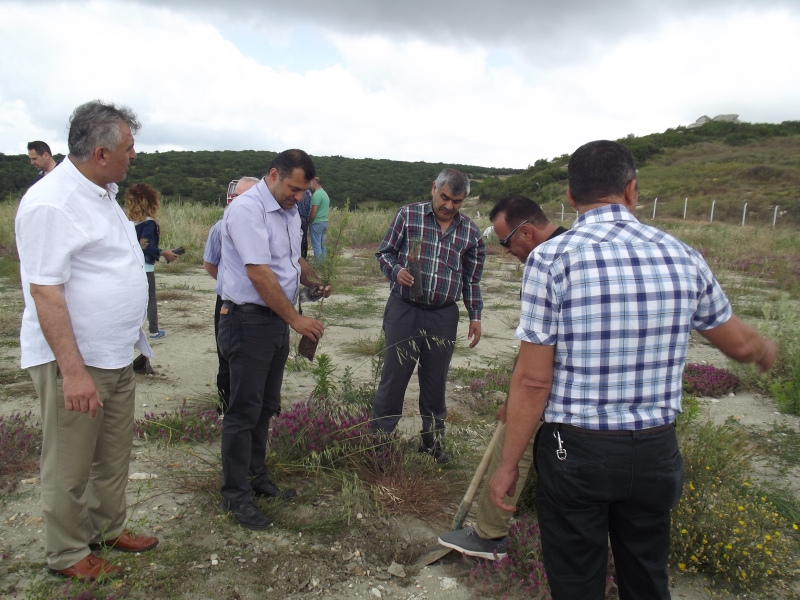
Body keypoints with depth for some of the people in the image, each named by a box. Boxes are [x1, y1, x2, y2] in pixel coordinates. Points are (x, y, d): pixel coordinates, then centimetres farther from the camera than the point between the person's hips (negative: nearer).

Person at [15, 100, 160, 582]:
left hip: (117, 356, 9)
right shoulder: (51, 203, -20)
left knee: (115, 454, 21)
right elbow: (44, 291, -23)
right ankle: (67, 554, 27)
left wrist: (129, 341, 21)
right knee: (71, 466, 8)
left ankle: (109, 528, 39)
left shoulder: (102, 193, 10)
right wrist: (73, 370, -25)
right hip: (73, 361, -9)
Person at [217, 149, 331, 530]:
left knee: (265, 408, 17)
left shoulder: (289, 211, 12)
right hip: (249, 320, -9)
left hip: (277, 320, 9)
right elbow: (258, 273, -23)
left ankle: (256, 478, 31)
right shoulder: (248, 209, -17)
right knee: (244, 410, -1)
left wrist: (315, 281, 3)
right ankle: (235, 495, 11)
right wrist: (296, 320, -20)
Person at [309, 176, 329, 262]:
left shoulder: (317, 194, -15)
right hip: (324, 222, 9)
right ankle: (322, 261, 17)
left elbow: (314, 211, -18)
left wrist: (309, 222, -8)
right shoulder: (325, 194, 14)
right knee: (322, 244, 12)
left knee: (316, 245, -4)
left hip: (316, 223, -9)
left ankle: (317, 263, -3)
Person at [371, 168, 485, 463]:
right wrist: (396, 271, -16)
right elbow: (384, 252, 4)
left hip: (443, 317, 2)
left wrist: (475, 316, 10)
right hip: (404, 310, -2)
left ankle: (433, 441, 29)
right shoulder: (407, 215, -2)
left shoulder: (470, 232, 5)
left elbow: (472, 278, 13)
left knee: (435, 382, 12)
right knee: (393, 378, 4)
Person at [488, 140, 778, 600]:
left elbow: (533, 380, -15)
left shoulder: (550, 258, -15)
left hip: (576, 452, -3)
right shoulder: (683, 257, -2)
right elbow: (739, 343, 13)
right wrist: (767, 351, 37)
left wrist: (509, 464, -4)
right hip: (656, 454, 4)